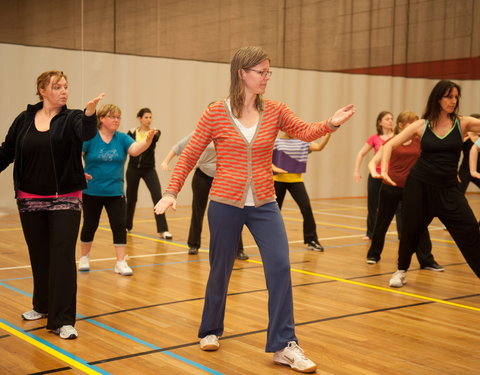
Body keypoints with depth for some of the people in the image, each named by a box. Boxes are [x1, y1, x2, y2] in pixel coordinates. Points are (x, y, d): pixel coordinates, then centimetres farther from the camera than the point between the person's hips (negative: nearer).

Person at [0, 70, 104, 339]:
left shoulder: (71, 118, -5)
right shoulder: (24, 120, 3)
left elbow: (87, 133, -27)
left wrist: (90, 111, -47)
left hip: (65, 200, -3)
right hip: (30, 200, 3)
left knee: (63, 257, -7)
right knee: (39, 256, 14)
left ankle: (63, 319, -4)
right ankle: (43, 305, 34)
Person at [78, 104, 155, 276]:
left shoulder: (122, 138, -3)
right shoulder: (90, 137, -8)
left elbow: (135, 149, -20)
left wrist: (147, 140, -38)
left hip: (115, 192, 2)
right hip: (91, 192, -1)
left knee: (120, 226, -5)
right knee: (90, 225, 12)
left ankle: (121, 262, 4)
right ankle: (84, 258, 32)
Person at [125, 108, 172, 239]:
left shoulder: (154, 132, -4)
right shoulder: (132, 132, -2)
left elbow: (155, 139, -28)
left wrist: (153, 135, -49)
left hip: (149, 169, -1)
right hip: (133, 169, 1)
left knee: (158, 196, -15)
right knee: (131, 198, 11)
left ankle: (162, 230, -14)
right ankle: (127, 226, 33)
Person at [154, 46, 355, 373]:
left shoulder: (275, 111, 2)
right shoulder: (216, 114, -5)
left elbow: (306, 132, -12)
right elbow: (189, 156, -2)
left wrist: (331, 124, -31)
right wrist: (171, 192, -10)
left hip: (264, 205, 2)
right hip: (225, 205, -2)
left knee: (280, 267, -9)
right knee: (220, 271, 11)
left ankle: (284, 345, 1)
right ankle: (210, 331, 35)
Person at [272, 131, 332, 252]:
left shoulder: (302, 142, 4)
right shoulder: (276, 141, -3)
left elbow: (319, 147, -7)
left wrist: (328, 133, -18)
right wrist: (274, 167, -21)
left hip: (296, 180, 2)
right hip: (278, 180, -2)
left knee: (306, 207, -10)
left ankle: (311, 240, -3)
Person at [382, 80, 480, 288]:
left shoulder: (463, 123, -2)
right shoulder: (422, 124, -2)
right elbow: (390, 145, -1)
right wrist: (384, 169, -12)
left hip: (448, 187, 0)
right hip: (419, 184, 0)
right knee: (411, 229, 8)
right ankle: (401, 271, 31)